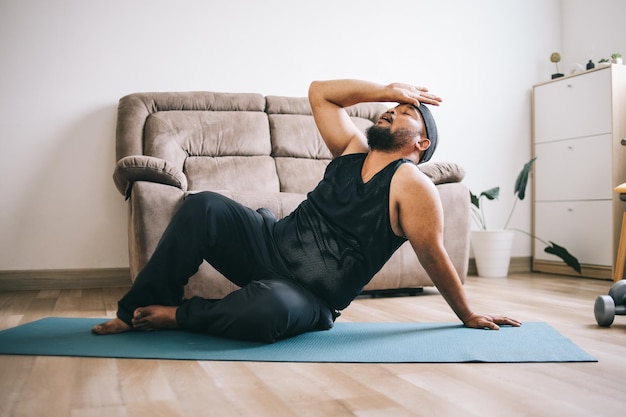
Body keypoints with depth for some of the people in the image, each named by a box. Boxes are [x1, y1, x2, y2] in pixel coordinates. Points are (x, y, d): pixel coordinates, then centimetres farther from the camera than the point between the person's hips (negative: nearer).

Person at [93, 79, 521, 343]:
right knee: (204, 207, -19)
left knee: (269, 308, -41)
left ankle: (179, 315, -10)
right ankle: (137, 311, -5)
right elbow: (320, 92, 14)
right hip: (273, 244, 6)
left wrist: (469, 316, -1)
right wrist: (388, 89, 10)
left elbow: (434, 256, -6)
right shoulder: (353, 148, 10)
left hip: (310, 298, -6)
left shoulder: (413, 185, -9)